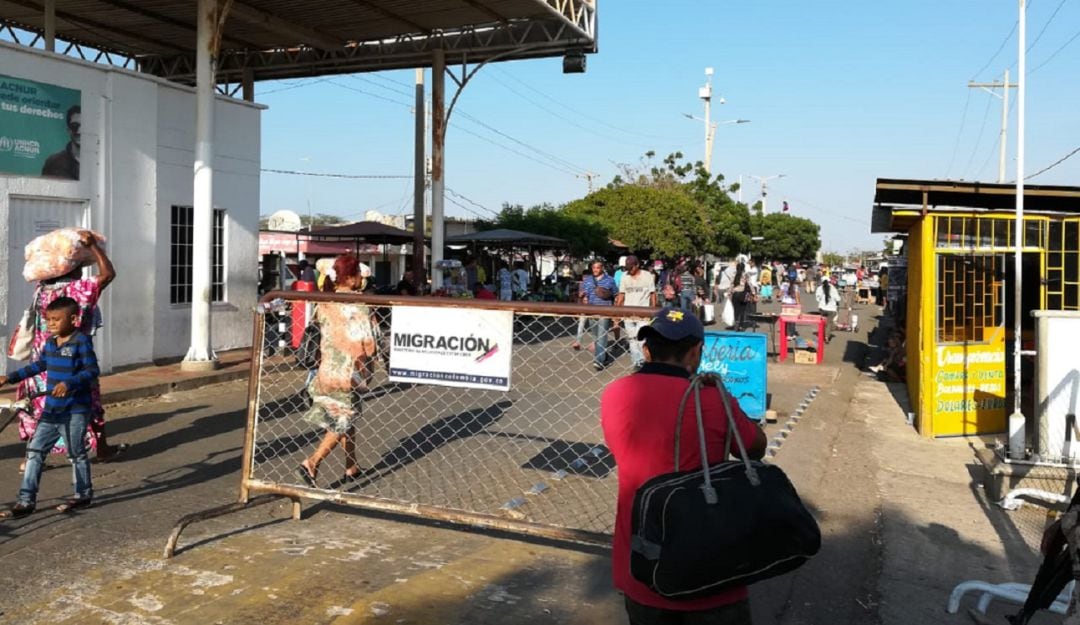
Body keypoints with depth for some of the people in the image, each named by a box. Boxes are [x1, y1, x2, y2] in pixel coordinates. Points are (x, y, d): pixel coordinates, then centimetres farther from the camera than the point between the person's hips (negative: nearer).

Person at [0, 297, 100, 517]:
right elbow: (38, 365, 22)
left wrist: (69, 384, -31)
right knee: (34, 451, 6)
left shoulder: (82, 342, -14)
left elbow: (92, 371, -18)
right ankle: (26, 500, 12)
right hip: (51, 409, 7)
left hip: (75, 410, -7)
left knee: (76, 454, 7)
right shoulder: (50, 342, 8)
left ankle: (83, 495, 23)